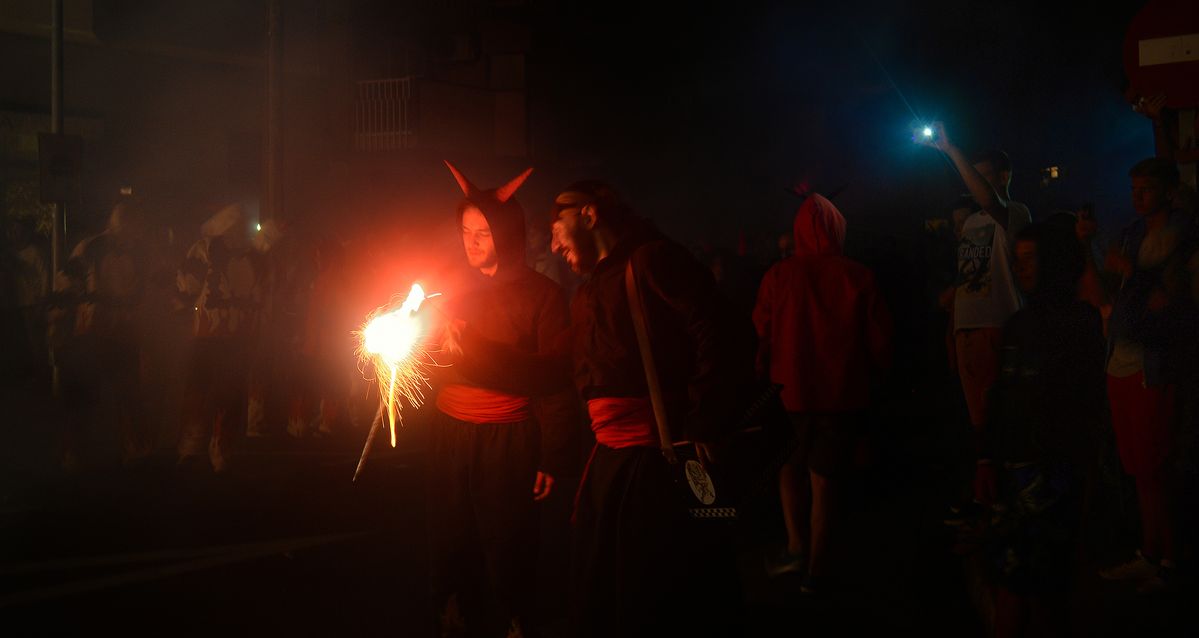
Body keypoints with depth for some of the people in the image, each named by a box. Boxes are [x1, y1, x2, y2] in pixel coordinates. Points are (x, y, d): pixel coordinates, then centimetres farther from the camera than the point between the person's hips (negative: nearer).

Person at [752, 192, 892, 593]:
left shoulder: (779, 276, -8)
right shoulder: (857, 277, -8)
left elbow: (762, 336, -1)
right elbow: (879, 339, -3)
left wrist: (767, 375, 15)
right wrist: (870, 376, 15)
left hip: (793, 390, 0)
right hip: (842, 392, 0)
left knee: (791, 467, 21)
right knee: (825, 477, 8)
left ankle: (797, 545, 10)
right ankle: (817, 568, 12)